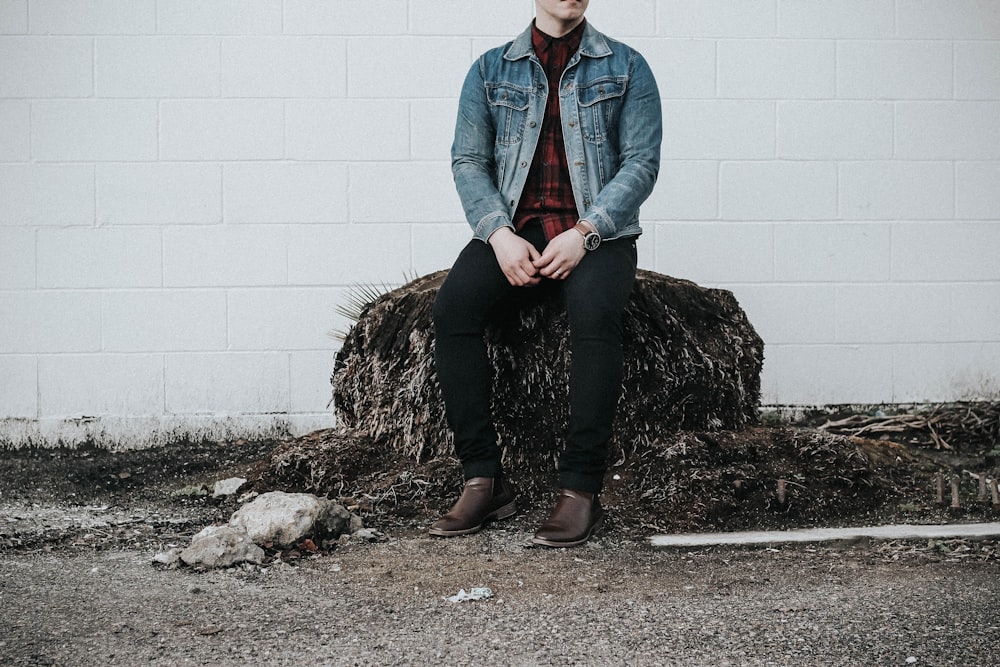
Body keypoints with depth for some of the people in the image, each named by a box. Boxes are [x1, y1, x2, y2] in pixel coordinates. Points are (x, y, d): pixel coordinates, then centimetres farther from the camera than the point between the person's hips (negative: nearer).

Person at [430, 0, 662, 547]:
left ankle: (580, 487, -29)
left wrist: (584, 233, -15)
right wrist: (500, 235, -12)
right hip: (512, 229, 2)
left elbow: (641, 162, 0)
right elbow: (468, 160, 6)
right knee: (452, 307, -27)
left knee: (594, 312, -34)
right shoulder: (491, 69, 13)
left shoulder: (625, 67, 8)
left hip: (594, 231, -2)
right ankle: (483, 480, -23)